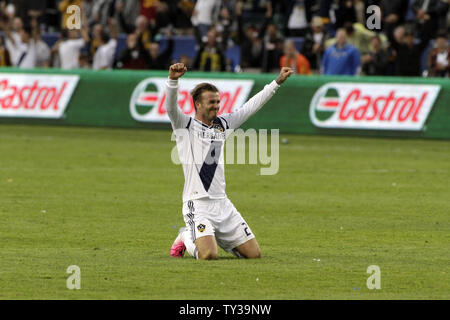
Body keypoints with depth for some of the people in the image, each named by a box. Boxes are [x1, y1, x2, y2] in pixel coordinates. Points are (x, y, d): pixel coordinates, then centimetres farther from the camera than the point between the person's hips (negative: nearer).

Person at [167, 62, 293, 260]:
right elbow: (171, 106, -19)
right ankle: (186, 238, 9)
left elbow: (250, 107, 21)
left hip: (222, 203, 6)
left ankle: (219, 239, 28)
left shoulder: (222, 124, 15)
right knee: (209, 255, -25)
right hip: (197, 203, -6)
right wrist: (173, 80, -37)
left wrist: (278, 82, 20)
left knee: (254, 253, 1)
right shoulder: (185, 125, -1)